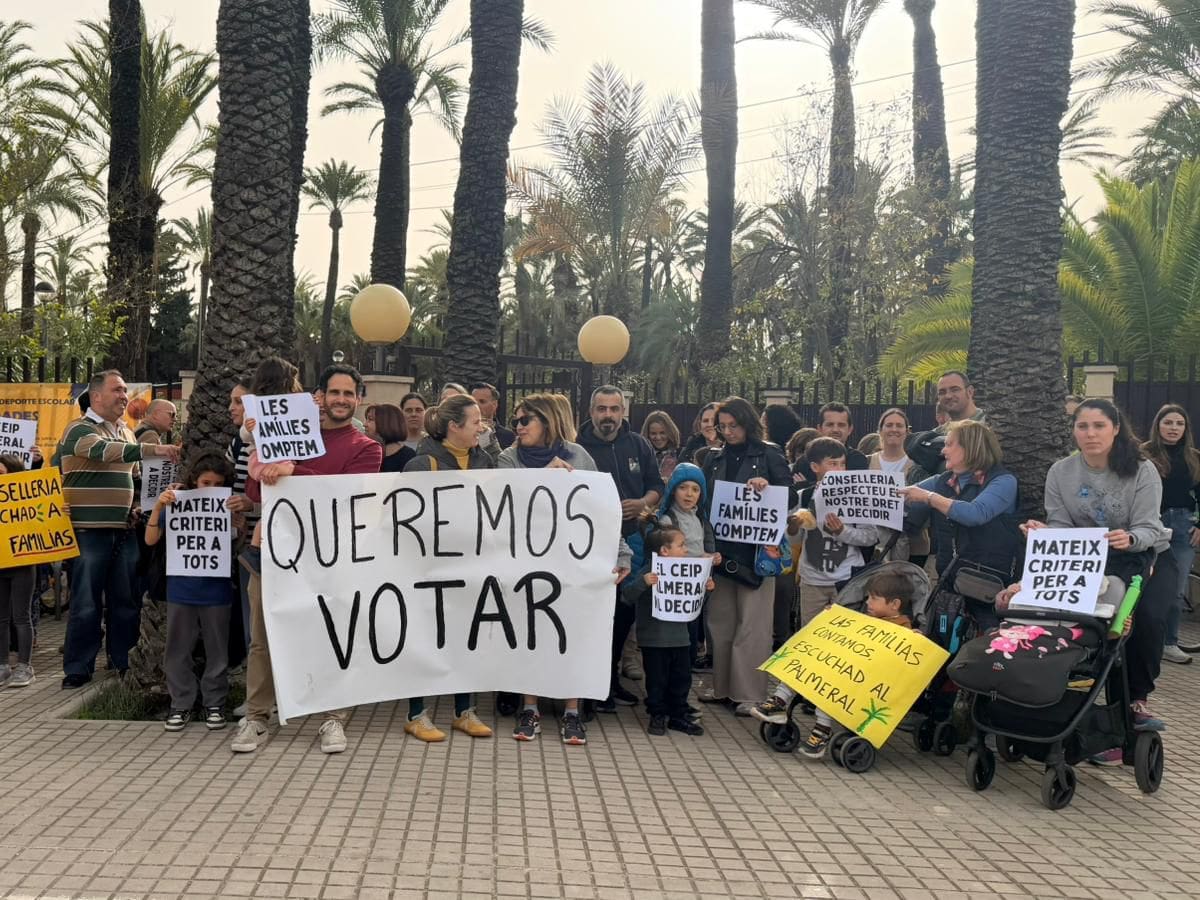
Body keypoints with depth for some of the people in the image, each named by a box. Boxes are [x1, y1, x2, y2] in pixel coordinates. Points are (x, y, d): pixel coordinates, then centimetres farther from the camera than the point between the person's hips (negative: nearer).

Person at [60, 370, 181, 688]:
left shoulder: (127, 433, 16)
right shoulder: (79, 429, -8)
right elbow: (106, 451, -28)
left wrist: (133, 507, 11)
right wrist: (155, 449, -36)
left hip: (124, 530, 7)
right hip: (89, 530, -7)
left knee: (126, 600, 10)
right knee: (86, 603, -2)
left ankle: (125, 661, 21)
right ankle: (78, 668, 7)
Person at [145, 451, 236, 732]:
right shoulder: (177, 504, -2)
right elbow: (151, 540, -4)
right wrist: (158, 506, -17)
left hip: (216, 590, 0)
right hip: (181, 590, 1)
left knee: (217, 651, 9)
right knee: (178, 651, 8)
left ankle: (214, 703, 21)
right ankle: (181, 704, 20)